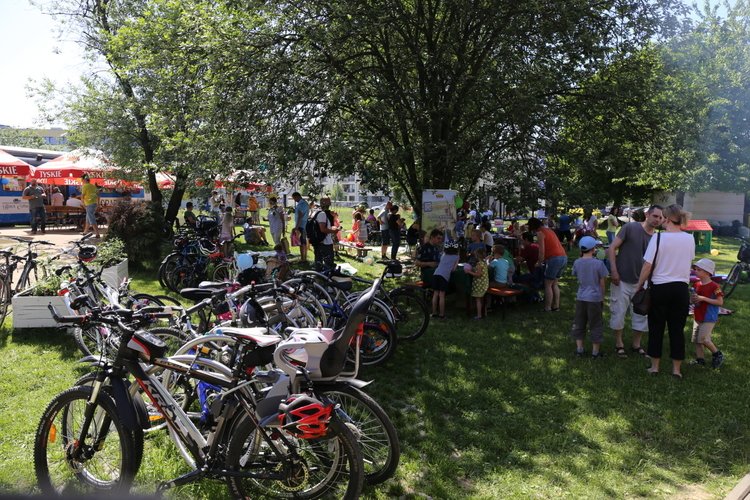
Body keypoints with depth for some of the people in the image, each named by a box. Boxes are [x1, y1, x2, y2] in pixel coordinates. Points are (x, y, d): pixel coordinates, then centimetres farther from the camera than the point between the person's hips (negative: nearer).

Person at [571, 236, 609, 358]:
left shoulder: (577, 263, -4)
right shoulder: (598, 263, -13)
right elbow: (602, 283, -7)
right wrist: (603, 298, 6)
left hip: (580, 298, 3)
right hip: (595, 299, -3)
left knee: (579, 324, 14)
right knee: (595, 325, 9)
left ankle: (579, 349, 20)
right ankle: (595, 351, 17)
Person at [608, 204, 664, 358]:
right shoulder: (630, 228, -9)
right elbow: (612, 248, -10)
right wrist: (614, 271, -16)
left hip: (640, 282, 5)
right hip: (621, 280, -4)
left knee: (642, 314, 9)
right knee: (618, 312, 4)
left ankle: (636, 344, 28)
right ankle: (619, 344, 22)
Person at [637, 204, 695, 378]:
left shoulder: (658, 237, -13)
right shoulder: (690, 239, -1)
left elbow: (647, 265, -12)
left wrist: (639, 285, -1)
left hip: (660, 287, -3)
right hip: (681, 288, 3)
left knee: (656, 328, 10)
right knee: (677, 329, 10)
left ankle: (655, 366, 17)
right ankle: (676, 369, 17)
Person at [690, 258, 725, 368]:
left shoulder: (714, 286, -15)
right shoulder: (697, 284, 7)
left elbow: (720, 302, -17)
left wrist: (703, 298, -23)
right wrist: (693, 299, -4)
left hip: (709, 318, -7)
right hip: (697, 317, 8)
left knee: (703, 338, -11)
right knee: (695, 340, 8)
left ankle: (718, 354, 11)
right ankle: (700, 359, 20)